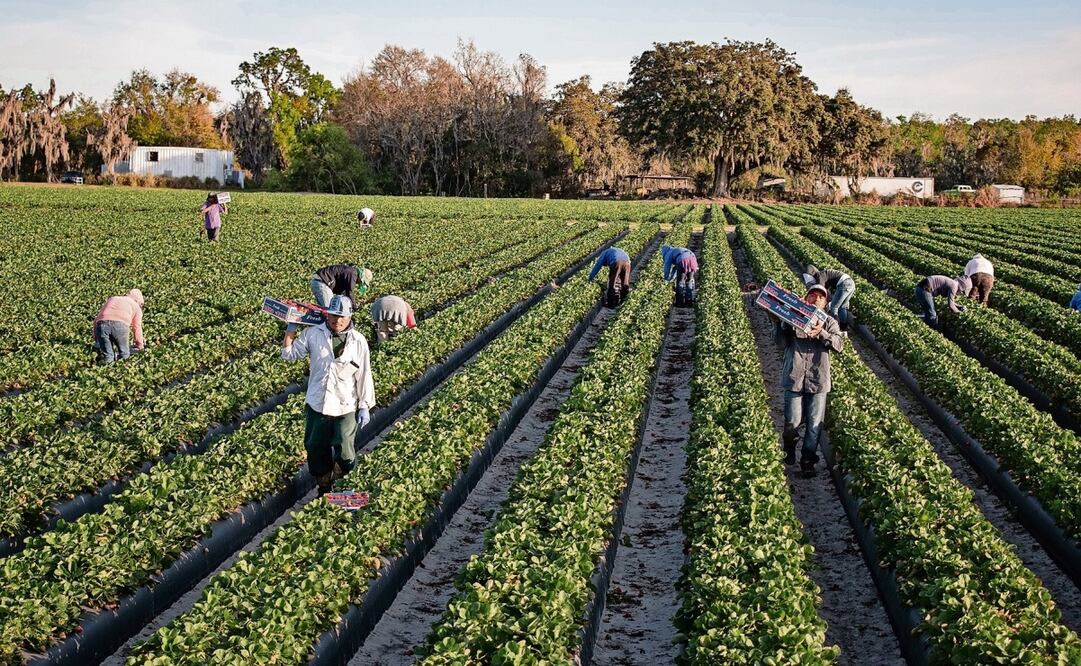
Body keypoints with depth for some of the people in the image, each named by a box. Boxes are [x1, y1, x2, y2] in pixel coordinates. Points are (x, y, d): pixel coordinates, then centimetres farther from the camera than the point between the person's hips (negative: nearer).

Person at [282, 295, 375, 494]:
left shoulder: (358, 341, -6)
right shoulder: (313, 334, -3)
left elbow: (364, 376, -1)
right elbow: (290, 354, 4)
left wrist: (365, 406, -1)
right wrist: (290, 331, -8)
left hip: (346, 408, -2)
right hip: (316, 405, 2)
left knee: (345, 456, -5)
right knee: (315, 450, 16)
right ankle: (323, 489, 39)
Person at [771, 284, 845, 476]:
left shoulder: (829, 322, 9)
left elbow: (839, 344, -6)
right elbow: (782, 344, -2)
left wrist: (821, 333, -23)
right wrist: (777, 323, -16)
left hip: (818, 380, 1)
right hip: (794, 378, -1)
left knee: (814, 424, 5)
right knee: (793, 421, 0)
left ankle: (808, 460, 20)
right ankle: (789, 448, 30)